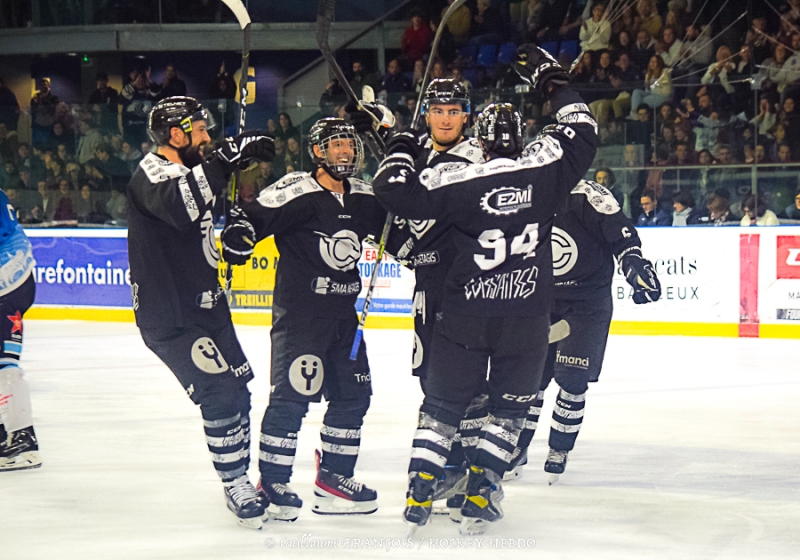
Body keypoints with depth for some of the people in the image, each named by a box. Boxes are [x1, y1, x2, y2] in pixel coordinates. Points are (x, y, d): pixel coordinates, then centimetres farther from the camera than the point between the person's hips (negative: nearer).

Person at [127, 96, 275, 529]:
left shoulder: (184, 172, 15)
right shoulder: (151, 175, -16)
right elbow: (179, 208, -40)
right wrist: (224, 160, -42)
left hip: (203, 305, 10)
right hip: (170, 316, -10)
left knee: (236, 392, 14)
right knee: (220, 392, -15)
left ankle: (240, 480, 27)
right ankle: (235, 486, -5)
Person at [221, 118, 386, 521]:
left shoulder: (363, 199, 10)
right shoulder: (296, 193, -12)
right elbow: (252, 217, -15)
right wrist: (238, 235, -33)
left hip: (343, 310, 8)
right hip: (298, 309, -8)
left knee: (353, 393, 10)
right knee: (292, 393, -11)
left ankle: (333, 477, 21)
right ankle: (272, 482, -2)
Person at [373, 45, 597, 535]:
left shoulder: (460, 182, -6)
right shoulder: (544, 169, -3)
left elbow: (398, 193, -6)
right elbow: (582, 134, 12)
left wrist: (401, 152, 13)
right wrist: (554, 82, 23)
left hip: (466, 314, 0)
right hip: (527, 317, 0)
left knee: (444, 404, 11)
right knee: (510, 409, 13)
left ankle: (419, 496, 7)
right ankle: (479, 499, 7)